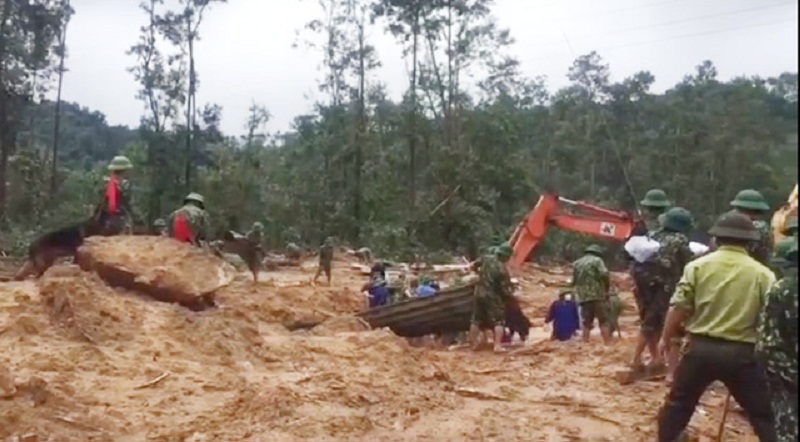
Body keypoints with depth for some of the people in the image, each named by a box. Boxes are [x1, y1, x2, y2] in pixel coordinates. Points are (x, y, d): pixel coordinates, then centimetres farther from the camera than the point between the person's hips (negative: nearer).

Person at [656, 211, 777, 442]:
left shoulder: (698, 266, -2)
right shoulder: (763, 274, -3)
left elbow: (678, 308, -3)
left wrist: (666, 338, 11)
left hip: (701, 349, 1)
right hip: (742, 354, -1)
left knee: (678, 403, 18)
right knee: (763, 414, 12)